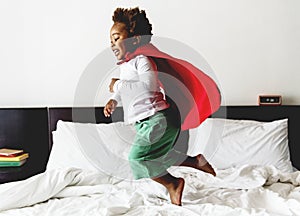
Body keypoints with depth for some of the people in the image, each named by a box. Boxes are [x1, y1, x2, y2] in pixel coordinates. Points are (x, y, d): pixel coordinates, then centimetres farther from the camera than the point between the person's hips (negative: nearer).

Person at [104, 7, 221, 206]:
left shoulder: (141, 59, -13)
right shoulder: (125, 66, 15)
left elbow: (150, 85, -31)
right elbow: (123, 91, 31)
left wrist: (120, 85, -22)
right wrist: (113, 100, 11)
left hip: (157, 117, -10)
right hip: (145, 122, 10)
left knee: (137, 157, -15)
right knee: (157, 157, 19)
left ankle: (172, 183, 2)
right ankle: (196, 161, 29)